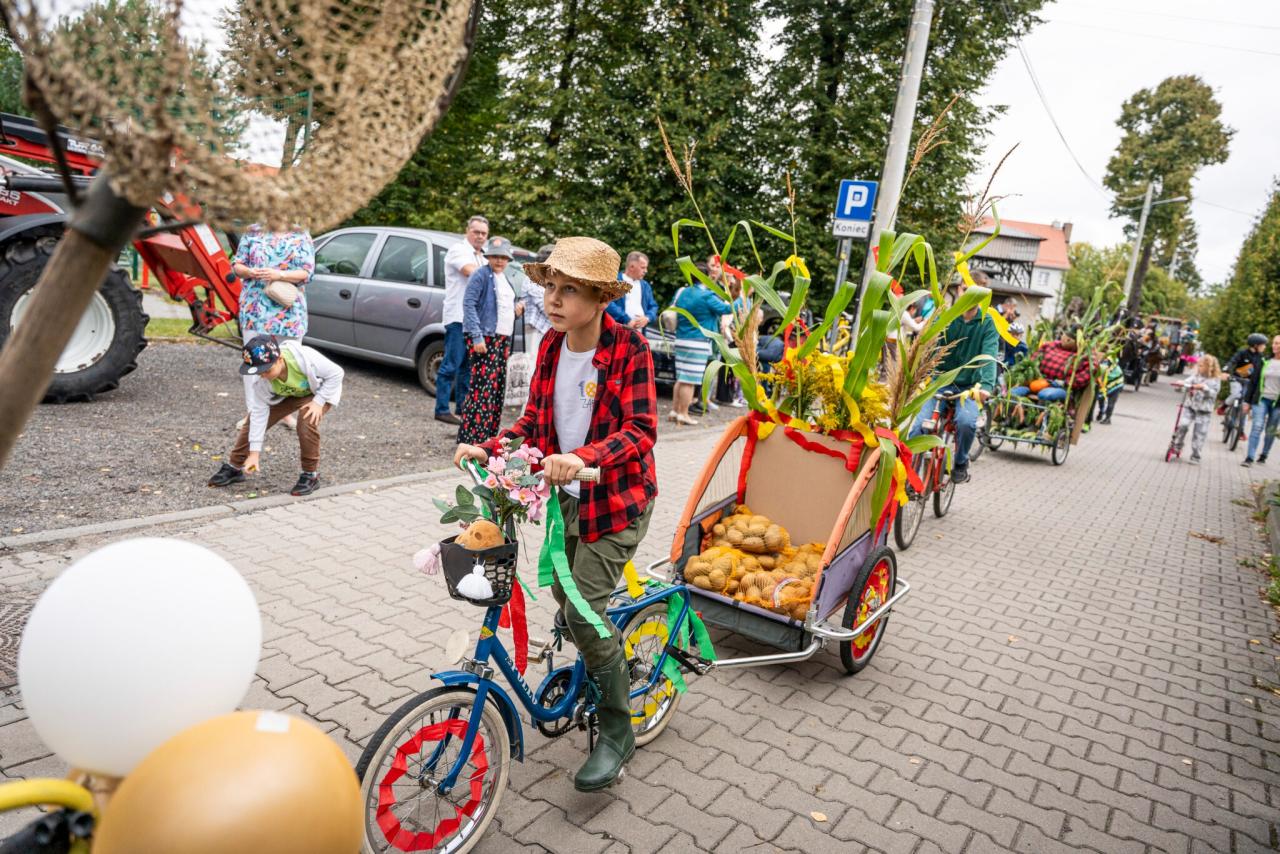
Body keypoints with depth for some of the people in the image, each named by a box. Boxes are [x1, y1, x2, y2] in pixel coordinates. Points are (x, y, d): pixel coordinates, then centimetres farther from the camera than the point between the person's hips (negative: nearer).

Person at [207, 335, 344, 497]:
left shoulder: (305, 359, -41)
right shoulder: (258, 378, -26)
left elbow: (336, 373, -26)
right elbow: (259, 411, -21)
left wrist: (318, 401, -31)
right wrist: (255, 451, -22)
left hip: (319, 390, -4)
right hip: (287, 394, 4)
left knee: (307, 422, -30)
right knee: (254, 420, -6)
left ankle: (311, 475, -11)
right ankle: (234, 467, 15)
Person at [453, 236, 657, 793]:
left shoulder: (629, 348, -17)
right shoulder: (552, 345, 2)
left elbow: (641, 430, -23)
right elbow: (534, 419, 7)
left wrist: (583, 458, -38)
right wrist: (488, 449, -9)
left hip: (617, 497, -6)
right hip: (567, 495, 7)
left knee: (585, 609, -10)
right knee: (565, 598, 14)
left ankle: (617, 732, 10)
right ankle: (597, 678, 43)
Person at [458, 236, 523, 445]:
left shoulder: (505, 278, 19)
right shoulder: (480, 276, -6)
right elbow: (469, 305, -14)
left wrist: (516, 309, 8)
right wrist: (477, 337, -22)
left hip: (503, 340, 9)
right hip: (484, 339, -8)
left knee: (498, 389, 9)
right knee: (482, 388, -12)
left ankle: (489, 435, 17)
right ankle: (471, 437, -9)